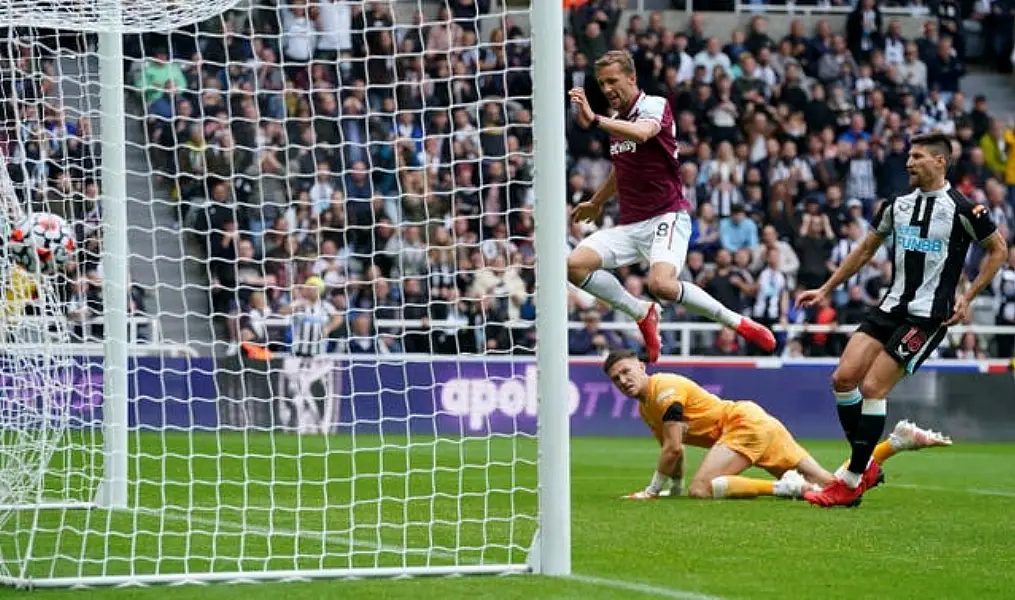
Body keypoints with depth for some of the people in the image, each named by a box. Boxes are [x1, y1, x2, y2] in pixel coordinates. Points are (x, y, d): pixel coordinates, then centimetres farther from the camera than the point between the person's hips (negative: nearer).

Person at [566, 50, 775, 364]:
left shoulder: (655, 105, -8)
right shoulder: (615, 121, 15)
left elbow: (642, 133, -34)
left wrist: (594, 119, -45)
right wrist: (596, 203, 48)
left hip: (666, 217, -8)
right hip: (629, 224, 8)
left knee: (661, 284, -32)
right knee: (574, 265, -14)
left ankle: (737, 322, -12)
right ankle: (642, 313, 5)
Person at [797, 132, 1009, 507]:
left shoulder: (962, 209, -8)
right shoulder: (896, 205, 10)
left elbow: (998, 250, 4)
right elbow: (865, 250, 22)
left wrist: (968, 297, -2)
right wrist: (825, 290, 19)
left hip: (928, 317, -6)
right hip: (891, 307, 6)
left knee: (872, 388, -13)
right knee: (843, 378, -6)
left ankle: (851, 481, -5)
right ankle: (865, 463, 10)